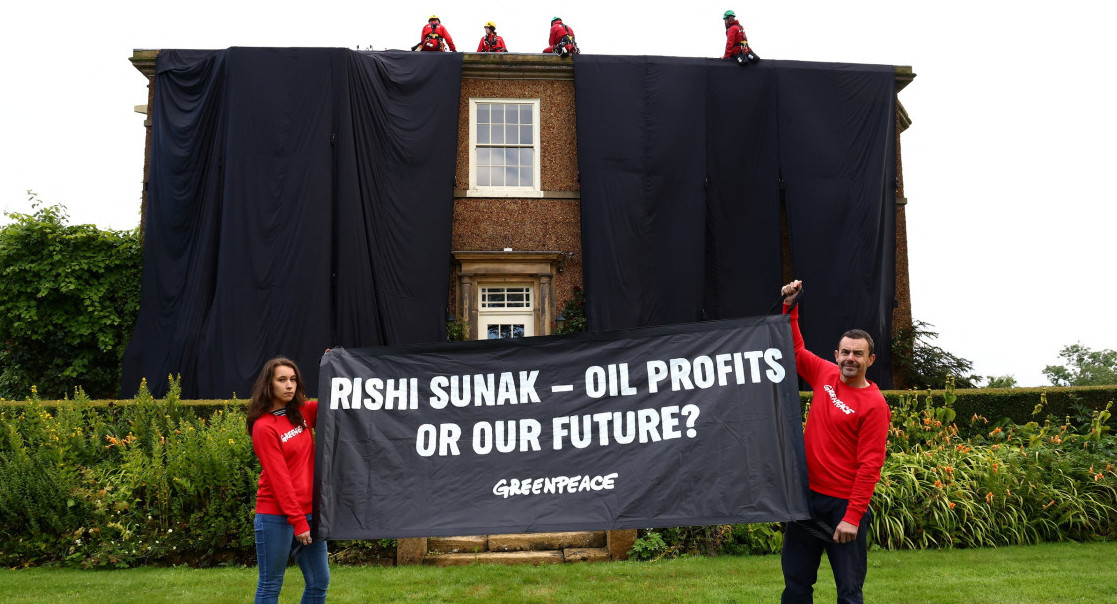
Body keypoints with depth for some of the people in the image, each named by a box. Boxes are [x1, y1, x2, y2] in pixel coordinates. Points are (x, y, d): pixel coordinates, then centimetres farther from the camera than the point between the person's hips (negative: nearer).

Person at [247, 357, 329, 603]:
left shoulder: (303, 413, 7)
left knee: (319, 582, 10)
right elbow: (279, 479, -15)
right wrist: (297, 521, -17)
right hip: (276, 516, -7)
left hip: (309, 511, 7)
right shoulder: (264, 427, -12)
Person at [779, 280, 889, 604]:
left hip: (844, 504, -5)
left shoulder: (874, 405, -12)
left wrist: (853, 517, -19)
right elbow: (796, 349, 21)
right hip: (808, 494, 6)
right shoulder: (825, 375, 4)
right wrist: (790, 308, 11)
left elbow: (870, 466, -15)